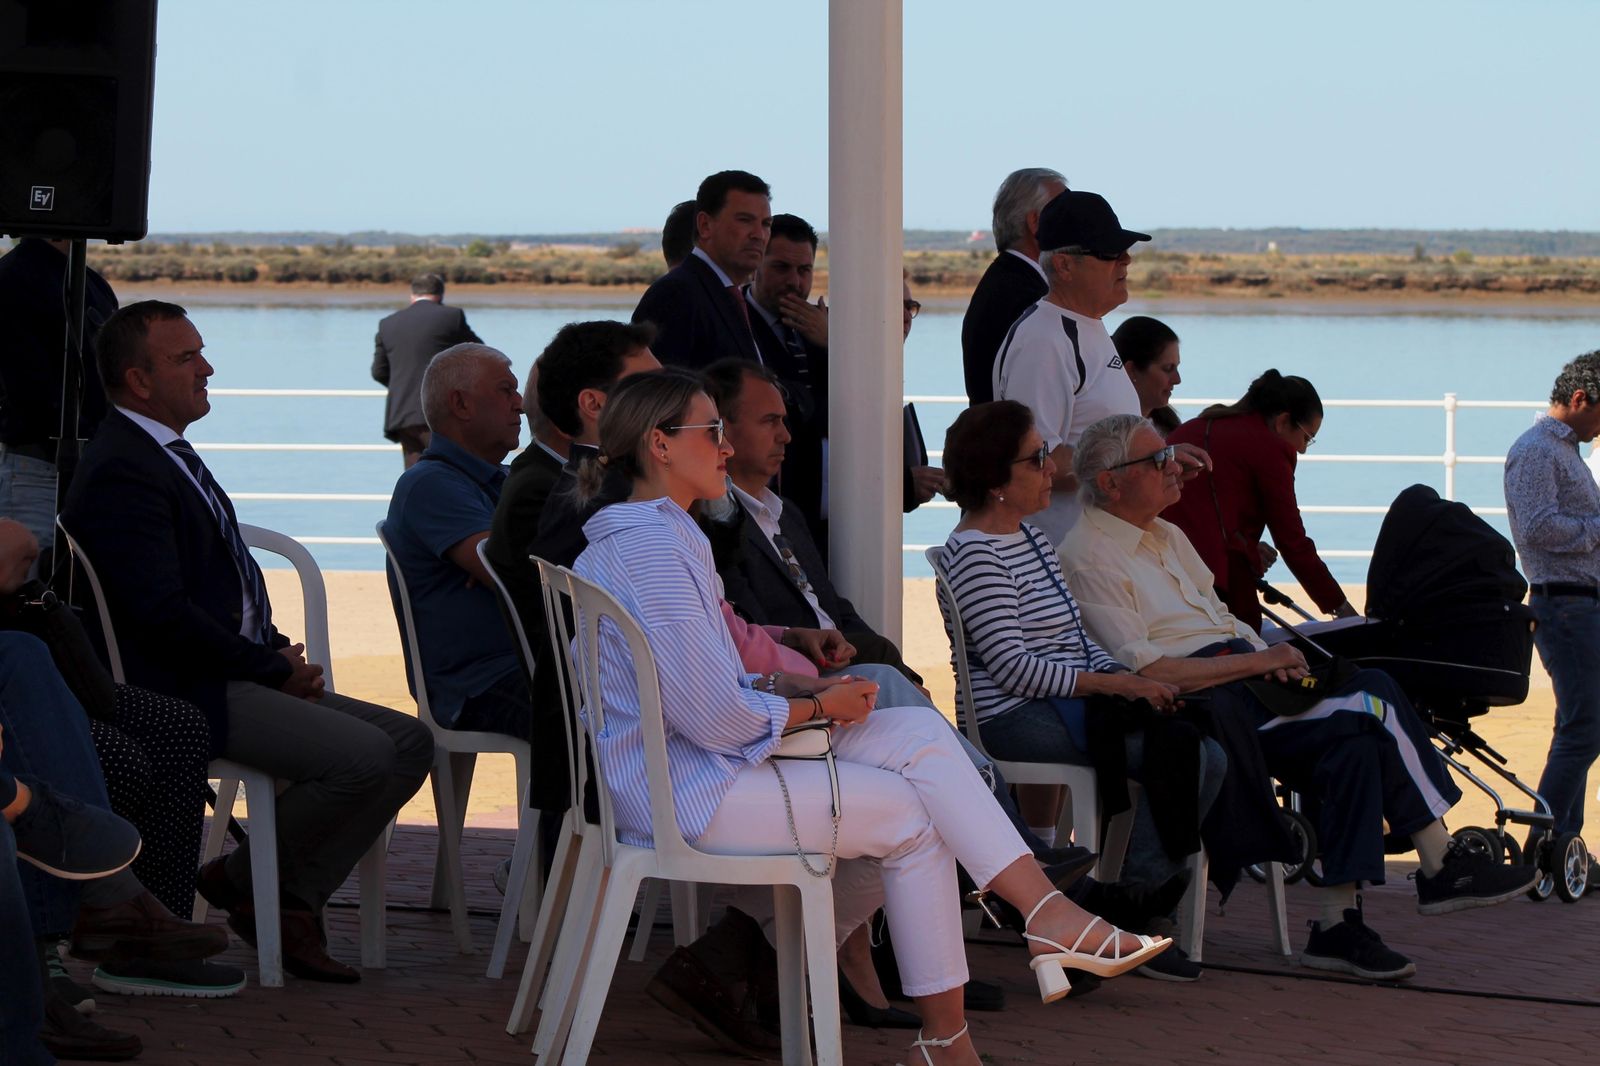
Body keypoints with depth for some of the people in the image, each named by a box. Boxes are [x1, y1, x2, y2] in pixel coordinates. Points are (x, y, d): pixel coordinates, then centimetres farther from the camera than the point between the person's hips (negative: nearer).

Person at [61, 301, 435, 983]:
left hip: (242, 675, 11)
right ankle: (240, 883, -3)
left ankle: (293, 900, 2)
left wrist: (281, 654, 7)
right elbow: (162, 611, -23)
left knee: (410, 743, 2)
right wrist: (273, 667, -14)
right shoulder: (121, 471, -15)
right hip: (186, 695, -11)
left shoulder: (168, 456, 19)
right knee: (366, 758, -24)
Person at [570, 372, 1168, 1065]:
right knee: (910, 813, -4)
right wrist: (818, 706, -7)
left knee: (919, 732, 0)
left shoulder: (662, 536, 17)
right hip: (686, 791, -10)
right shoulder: (650, 546, -19)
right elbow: (715, 718, -23)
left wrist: (796, 690, 4)